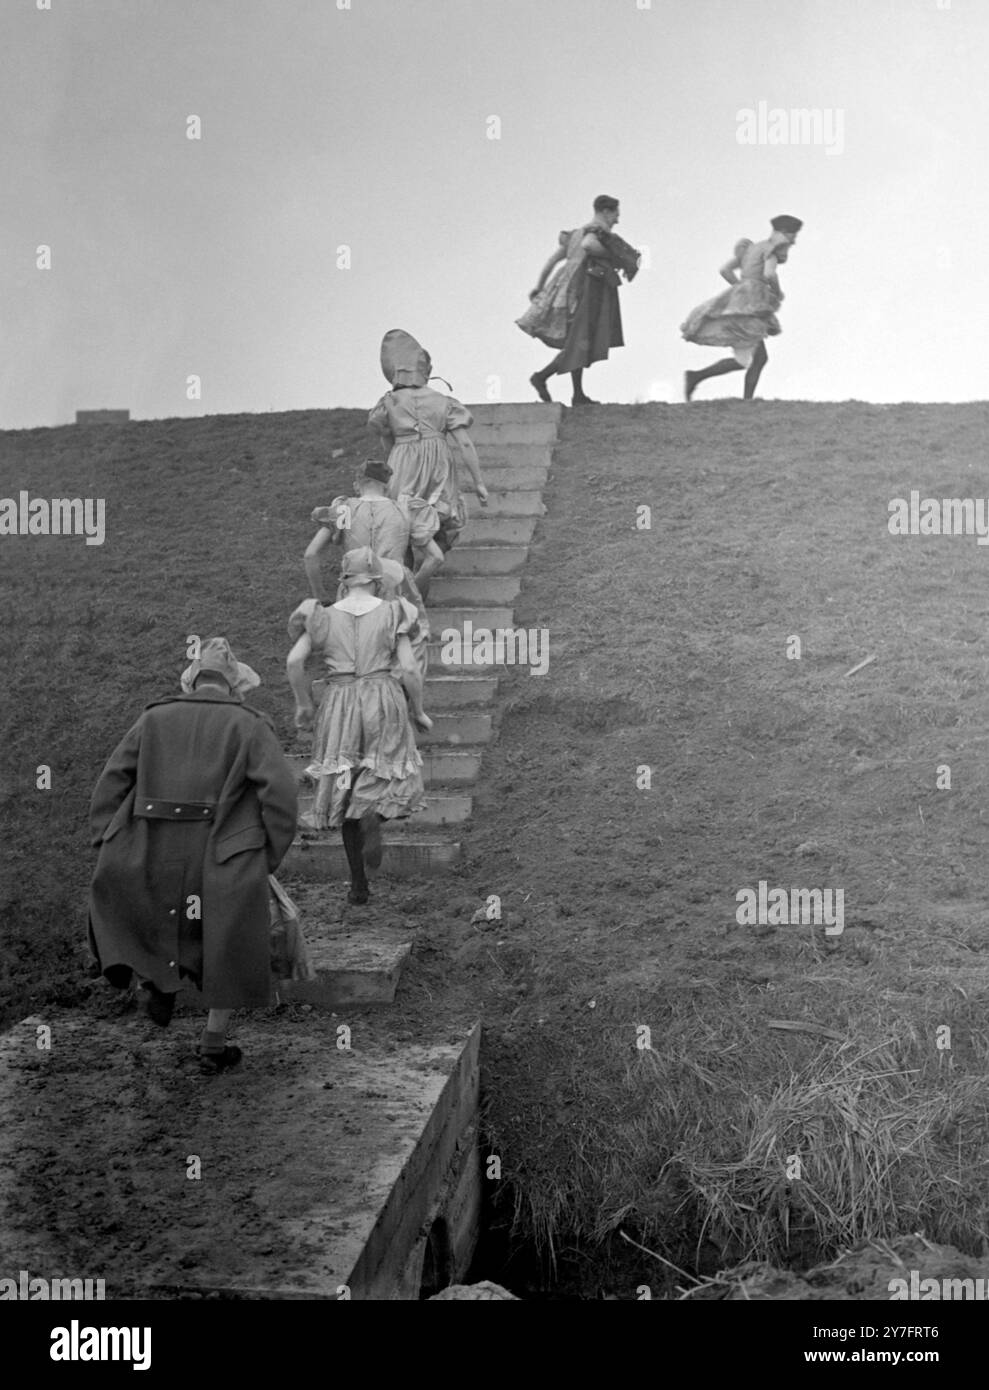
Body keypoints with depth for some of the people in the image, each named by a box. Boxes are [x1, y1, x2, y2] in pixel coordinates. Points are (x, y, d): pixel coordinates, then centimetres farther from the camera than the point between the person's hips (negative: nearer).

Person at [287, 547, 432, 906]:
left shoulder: (324, 617, 3)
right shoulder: (392, 613, -1)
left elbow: (294, 661, -8)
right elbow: (408, 668, -7)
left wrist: (304, 705, 5)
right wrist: (418, 711, 5)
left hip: (338, 703, 2)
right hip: (383, 701, -2)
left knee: (344, 793, 12)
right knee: (388, 776, 17)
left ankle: (358, 884, 13)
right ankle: (374, 814, -20)